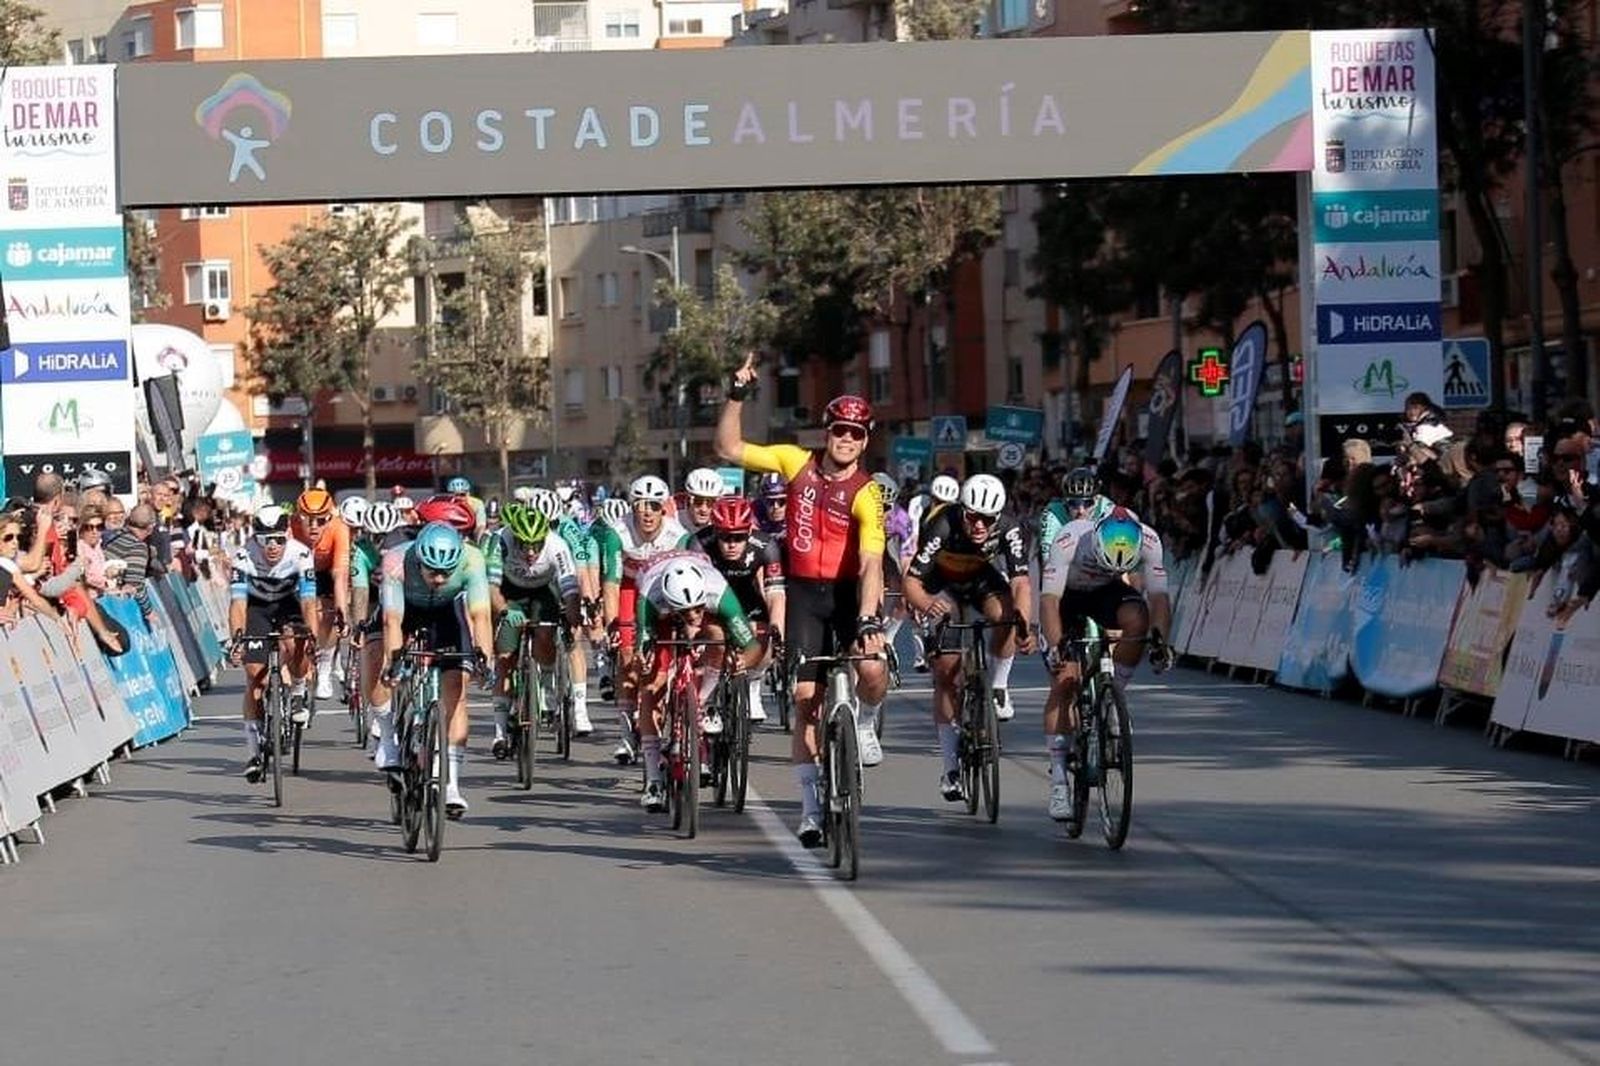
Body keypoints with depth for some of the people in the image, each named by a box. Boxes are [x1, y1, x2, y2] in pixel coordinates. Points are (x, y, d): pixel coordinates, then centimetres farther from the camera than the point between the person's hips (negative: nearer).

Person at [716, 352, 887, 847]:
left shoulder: (865, 495, -14)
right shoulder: (797, 463, -2)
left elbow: (871, 564, -25)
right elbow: (730, 449, 3)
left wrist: (868, 620, -36)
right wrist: (737, 395, -7)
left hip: (849, 592, -2)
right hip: (804, 591, 3)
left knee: (872, 669, -28)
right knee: (806, 699, 0)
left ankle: (865, 724, 9)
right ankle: (811, 808, 9)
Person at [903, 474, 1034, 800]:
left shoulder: (1009, 531, -30)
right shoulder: (943, 528, -36)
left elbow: (1021, 582, -37)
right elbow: (911, 581, -37)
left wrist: (1025, 626, -54)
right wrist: (925, 605, -59)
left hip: (983, 578, 2)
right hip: (944, 585, -2)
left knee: (1007, 613, -33)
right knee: (946, 673, -10)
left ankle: (997, 687, -8)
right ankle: (951, 767, -2)